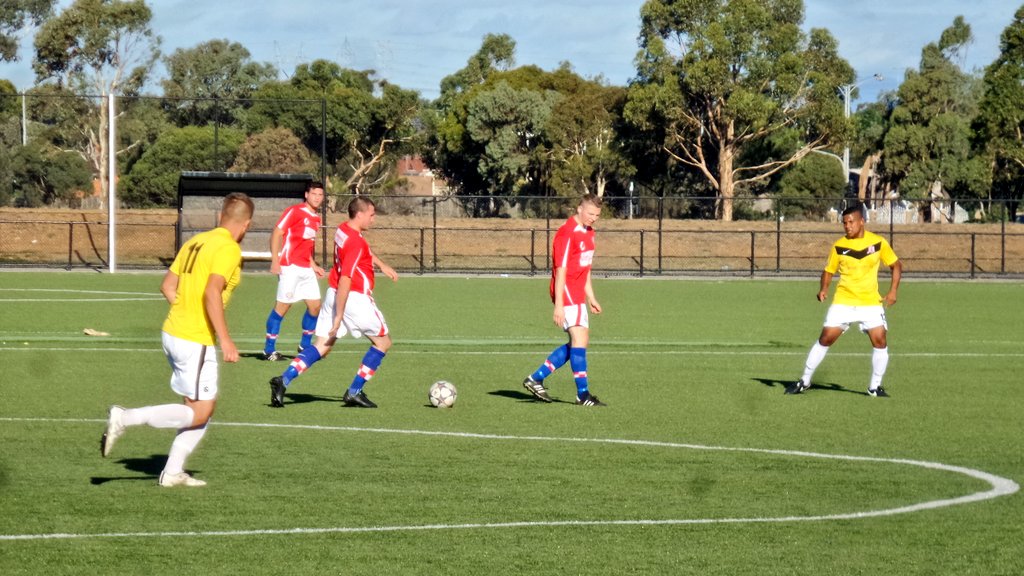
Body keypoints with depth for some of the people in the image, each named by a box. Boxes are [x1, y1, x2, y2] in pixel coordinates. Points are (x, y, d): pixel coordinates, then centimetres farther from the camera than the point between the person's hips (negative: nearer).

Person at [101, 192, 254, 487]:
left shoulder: (196, 241, 12)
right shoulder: (228, 249, -13)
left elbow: (167, 285, 15)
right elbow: (212, 292, -25)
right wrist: (225, 340, -24)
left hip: (173, 332, 9)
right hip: (196, 341, -9)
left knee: (204, 406, 15)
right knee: (199, 413, -2)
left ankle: (173, 472, 13)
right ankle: (125, 418, -10)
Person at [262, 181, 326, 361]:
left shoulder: (316, 218, 15)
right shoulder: (295, 211, -8)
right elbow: (276, 233, -11)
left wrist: (313, 265, 20)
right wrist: (275, 261, -17)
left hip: (306, 269, 8)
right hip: (290, 266, -8)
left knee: (315, 305, 4)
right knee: (283, 305, -5)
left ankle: (305, 346, 18)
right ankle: (269, 350, 2)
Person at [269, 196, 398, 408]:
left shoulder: (343, 229, 7)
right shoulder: (356, 242, -21)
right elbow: (345, 280, -25)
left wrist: (382, 265, 34)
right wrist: (338, 316, -25)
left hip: (333, 295, 8)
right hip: (356, 297, -8)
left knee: (322, 347, 7)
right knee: (383, 342, 10)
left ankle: (284, 380, -12)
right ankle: (354, 392, 7)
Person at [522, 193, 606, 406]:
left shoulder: (588, 232, 14)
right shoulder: (567, 233, -15)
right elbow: (560, 270, -18)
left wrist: (590, 297, 22)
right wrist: (559, 305, -21)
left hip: (577, 294, 10)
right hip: (566, 291, -10)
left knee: (579, 342, 10)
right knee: (579, 338, -14)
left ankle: (536, 379, 14)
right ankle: (583, 394, -12)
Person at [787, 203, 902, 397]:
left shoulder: (878, 242, -3)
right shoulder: (839, 246, -2)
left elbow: (896, 265, 7)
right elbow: (829, 270, 8)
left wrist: (893, 291, -4)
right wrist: (824, 289, -11)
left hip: (871, 303, 0)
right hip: (843, 301, 0)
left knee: (880, 341, -12)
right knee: (826, 338, -5)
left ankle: (875, 386, 4)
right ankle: (804, 381, 7)